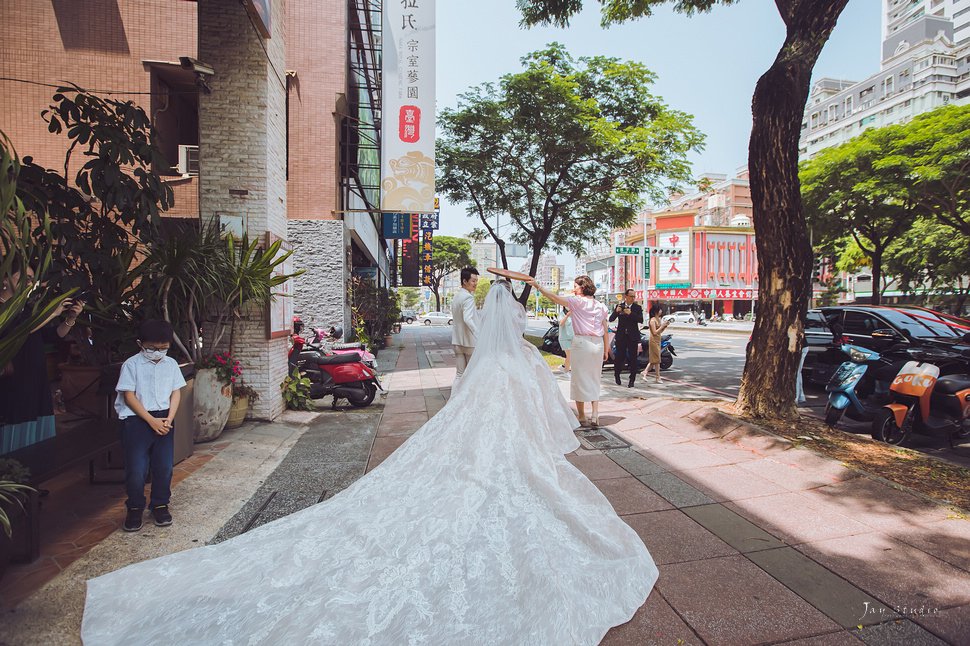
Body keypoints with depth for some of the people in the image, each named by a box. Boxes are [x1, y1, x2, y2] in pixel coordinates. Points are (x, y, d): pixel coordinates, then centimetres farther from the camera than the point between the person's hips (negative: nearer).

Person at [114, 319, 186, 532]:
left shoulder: (171, 363, 6)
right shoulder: (131, 364, -5)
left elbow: (176, 393, 6)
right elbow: (129, 396, -8)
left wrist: (169, 419, -7)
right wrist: (151, 420, -14)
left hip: (164, 419, 3)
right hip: (137, 419, -3)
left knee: (164, 465, 4)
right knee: (136, 468, -2)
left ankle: (160, 505, 22)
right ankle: (135, 508, 20)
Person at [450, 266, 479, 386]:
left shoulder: (455, 297, 12)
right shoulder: (468, 297, -15)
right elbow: (468, 319, -28)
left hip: (457, 341, 8)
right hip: (469, 341, -8)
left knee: (459, 374, 10)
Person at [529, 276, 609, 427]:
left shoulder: (577, 301, -6)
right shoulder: (600, 306, 10)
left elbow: (555, 298, -15)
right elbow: (605, 331, 10)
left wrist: (537, 285, -12)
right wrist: (606, 349, 16)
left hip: (581, 342, -5)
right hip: (598, 344, 5)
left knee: (579, 380, 6)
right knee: (594, 380, 15)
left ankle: (582, 417, 12)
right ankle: (595, 415, 9)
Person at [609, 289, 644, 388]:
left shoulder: (637, 308, 2)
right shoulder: (619, 306, 4)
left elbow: (641, 320, -12)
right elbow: (611, 319, -2)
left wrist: (630, 313, -22)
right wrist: (616, 311, -20)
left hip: (633, 336, 0)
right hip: (621, 336, 1)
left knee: (633, 359, 0)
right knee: (619, 357, 6)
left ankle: (632, 380, 8)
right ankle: (617, 374, 31)